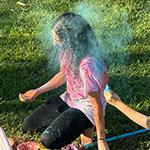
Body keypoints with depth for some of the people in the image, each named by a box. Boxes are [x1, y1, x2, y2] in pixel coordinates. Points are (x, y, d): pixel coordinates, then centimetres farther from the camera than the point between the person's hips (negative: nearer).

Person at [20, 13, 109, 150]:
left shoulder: (87, 65, -36)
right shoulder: (70, 51, -11)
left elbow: (97, 105, -28)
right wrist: (38, 91, 8)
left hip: (87, 108, -8)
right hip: (69, 99, 8)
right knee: (28, 126, 5)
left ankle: (86, 126, 1)